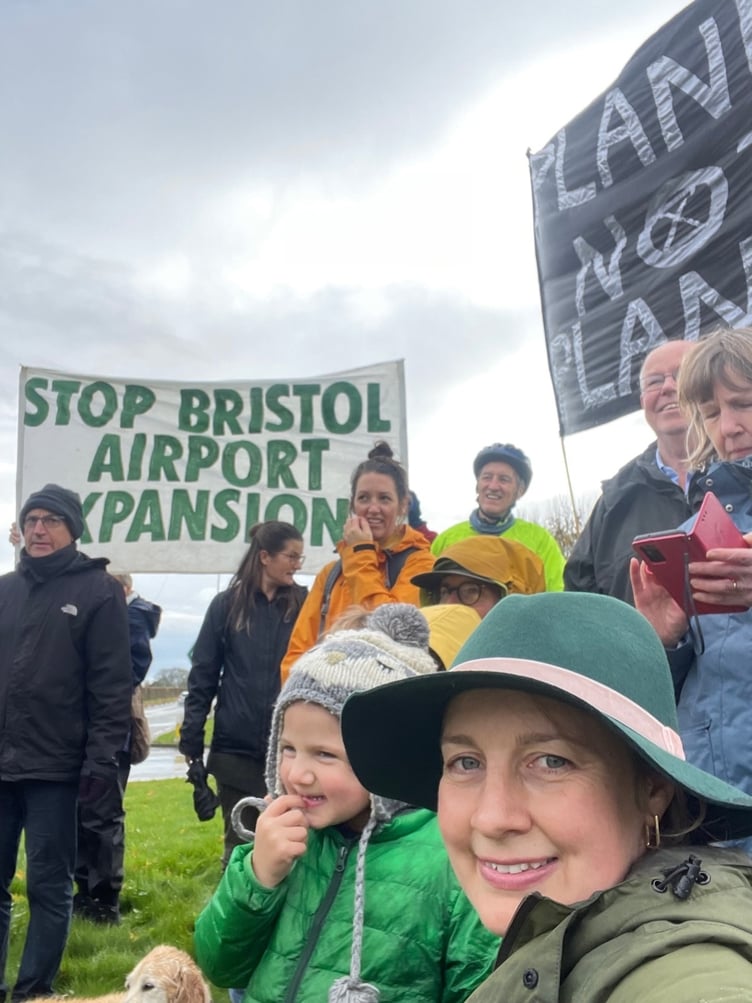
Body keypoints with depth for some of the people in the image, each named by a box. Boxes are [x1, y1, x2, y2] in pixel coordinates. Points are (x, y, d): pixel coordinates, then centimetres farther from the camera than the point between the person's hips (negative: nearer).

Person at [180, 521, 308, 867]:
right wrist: (191, 740, 0)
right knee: (240, 843, 10)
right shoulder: (227, 605, 3)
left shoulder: (306, 606, 3)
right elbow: (203, 676, 5)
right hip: (235, 749, 0)